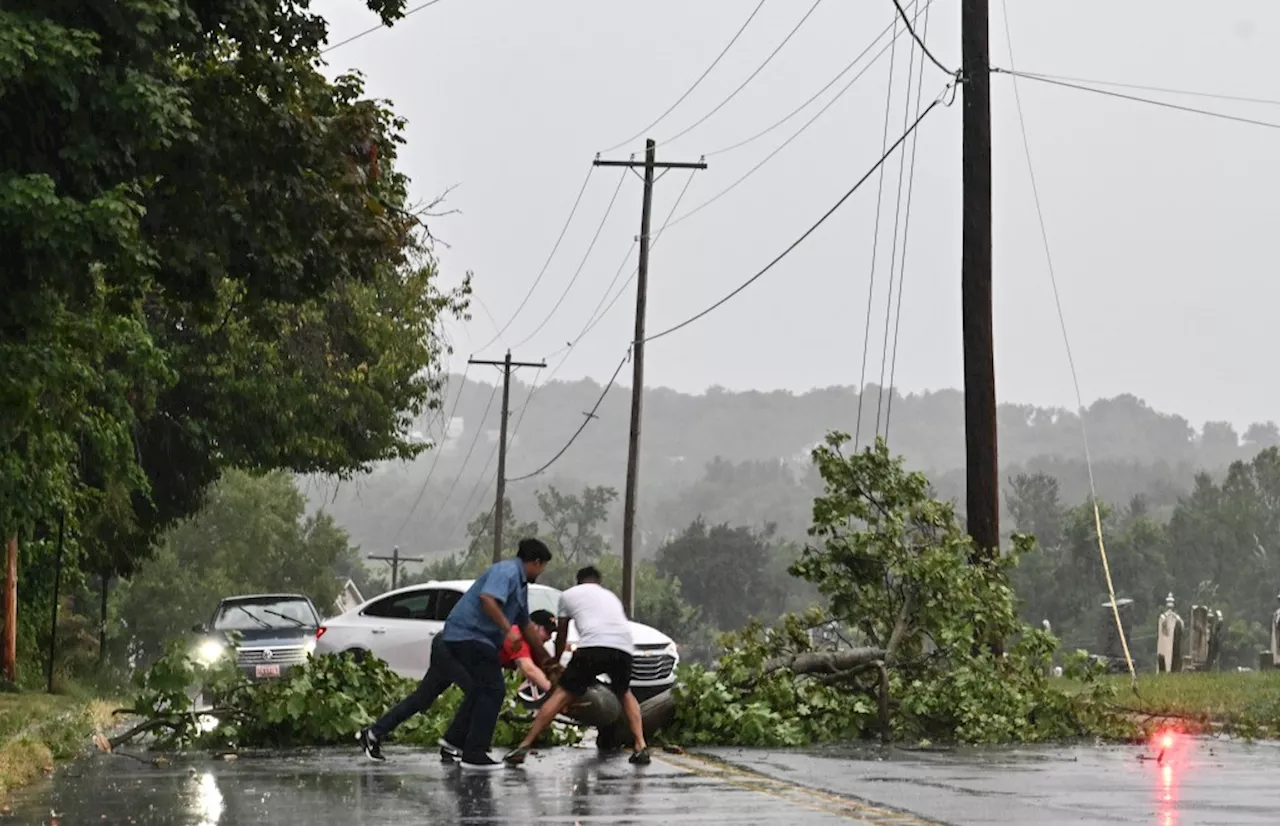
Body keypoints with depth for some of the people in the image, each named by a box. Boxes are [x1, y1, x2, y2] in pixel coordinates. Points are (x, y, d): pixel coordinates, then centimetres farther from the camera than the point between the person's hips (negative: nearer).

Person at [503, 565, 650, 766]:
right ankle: (641, 747, 17)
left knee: (562, 695, 3)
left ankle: (524, 746, -4)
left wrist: (555, 662, 49)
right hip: (624, 647, 3)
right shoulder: (611, 596, 36)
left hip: (592, 646, -3)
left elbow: (561, 637, 31)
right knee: (625, 693, 29)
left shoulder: (569, 595, 25)